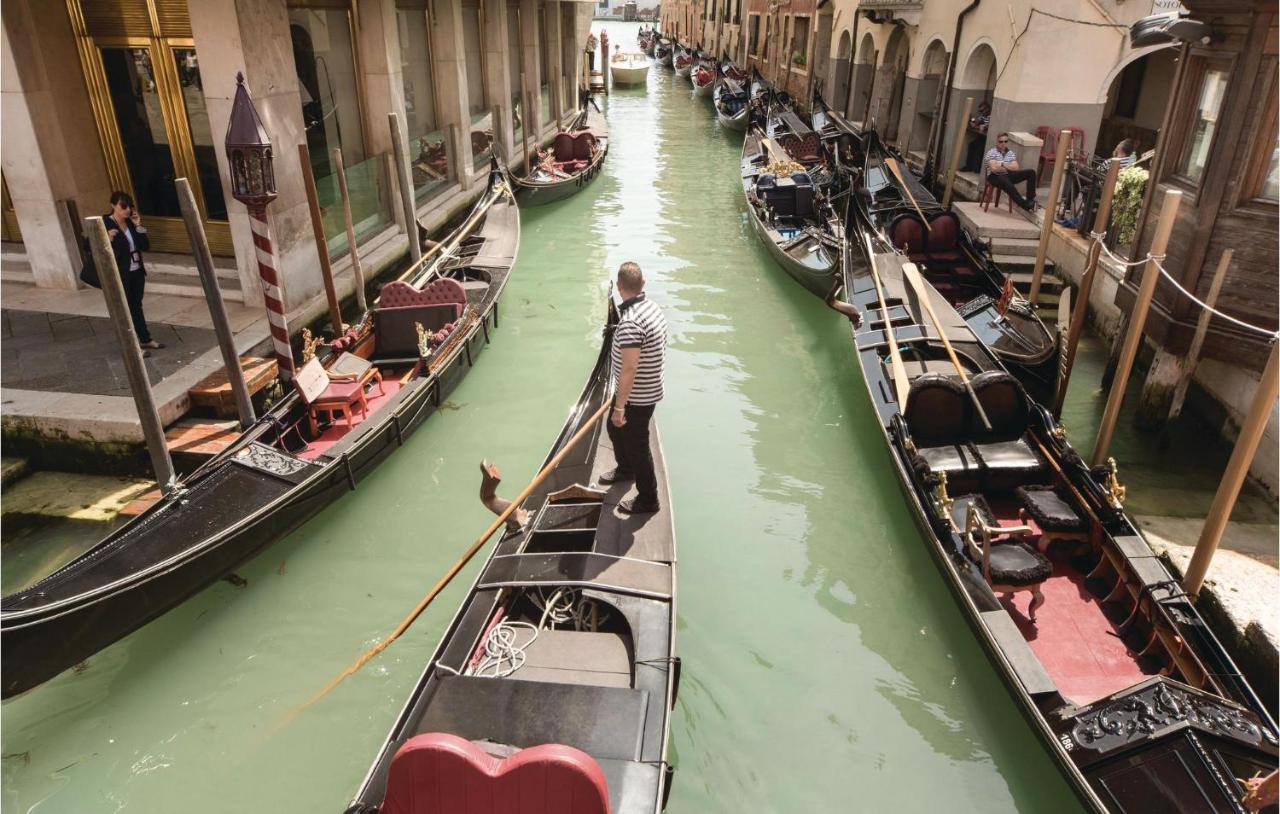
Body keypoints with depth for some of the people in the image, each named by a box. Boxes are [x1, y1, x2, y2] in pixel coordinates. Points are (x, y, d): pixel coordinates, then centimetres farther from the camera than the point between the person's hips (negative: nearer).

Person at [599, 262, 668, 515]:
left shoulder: (630, 323, -31)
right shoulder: (652, 307, -1)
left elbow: (629, 369, -31)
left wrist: (619, 407, -23)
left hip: (637, 398, -10)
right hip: (648, 389, 10)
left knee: (636, 445, 8)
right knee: (615, 428, 29)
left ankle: (647, 500, 26)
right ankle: (626, 469, 54)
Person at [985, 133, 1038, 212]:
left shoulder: (1010, 153, 15)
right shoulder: (991, 152, -2)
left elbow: (1016, 168, 4)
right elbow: (994, 168, -15)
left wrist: (1002, 164, -8)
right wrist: (1008, 167, -2)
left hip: (1008, 175, 7)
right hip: (995, 176, -7)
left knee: (1031, 172, -11)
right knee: (1010, 187, -38)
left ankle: (1030, 200, -15)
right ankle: (1026, 205, -33)